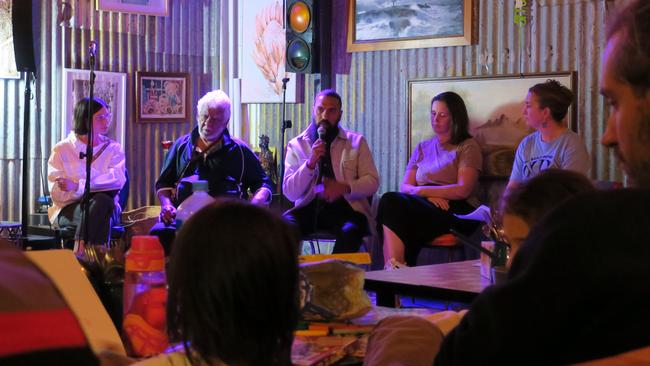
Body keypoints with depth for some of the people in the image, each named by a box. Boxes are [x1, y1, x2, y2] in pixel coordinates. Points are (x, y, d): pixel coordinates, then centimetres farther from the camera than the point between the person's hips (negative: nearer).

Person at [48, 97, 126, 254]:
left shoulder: (113, 148, 11)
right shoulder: (61, 150, 6)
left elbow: (118, 179, -11)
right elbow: (57, 193, -4)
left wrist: (77, 185, -20)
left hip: (106, 209, 2)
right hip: (69, 209, -2)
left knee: (102, 201, -35)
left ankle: (80, 251, -36)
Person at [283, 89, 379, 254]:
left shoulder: (357, 142, 11)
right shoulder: (296, 145, 10)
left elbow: (372, 182, 6)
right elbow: (290, 193, 2)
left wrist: (345, 187, -14)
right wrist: (310, 163, -13)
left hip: (346, 207, 0)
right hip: (310, 207, 1)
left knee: (350, 231, -35)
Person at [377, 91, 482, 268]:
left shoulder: (467, 146, 10)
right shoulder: (422, 147, 25)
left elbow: (463, 190, -4)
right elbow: (404, 187, 15)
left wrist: (422, 191, -5)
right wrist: (430, 196, -6)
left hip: (457, 213, -5)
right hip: (424, 207, 5)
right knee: (391, 200, -31)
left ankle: (393, 267, -37)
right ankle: (393, 268, -43)